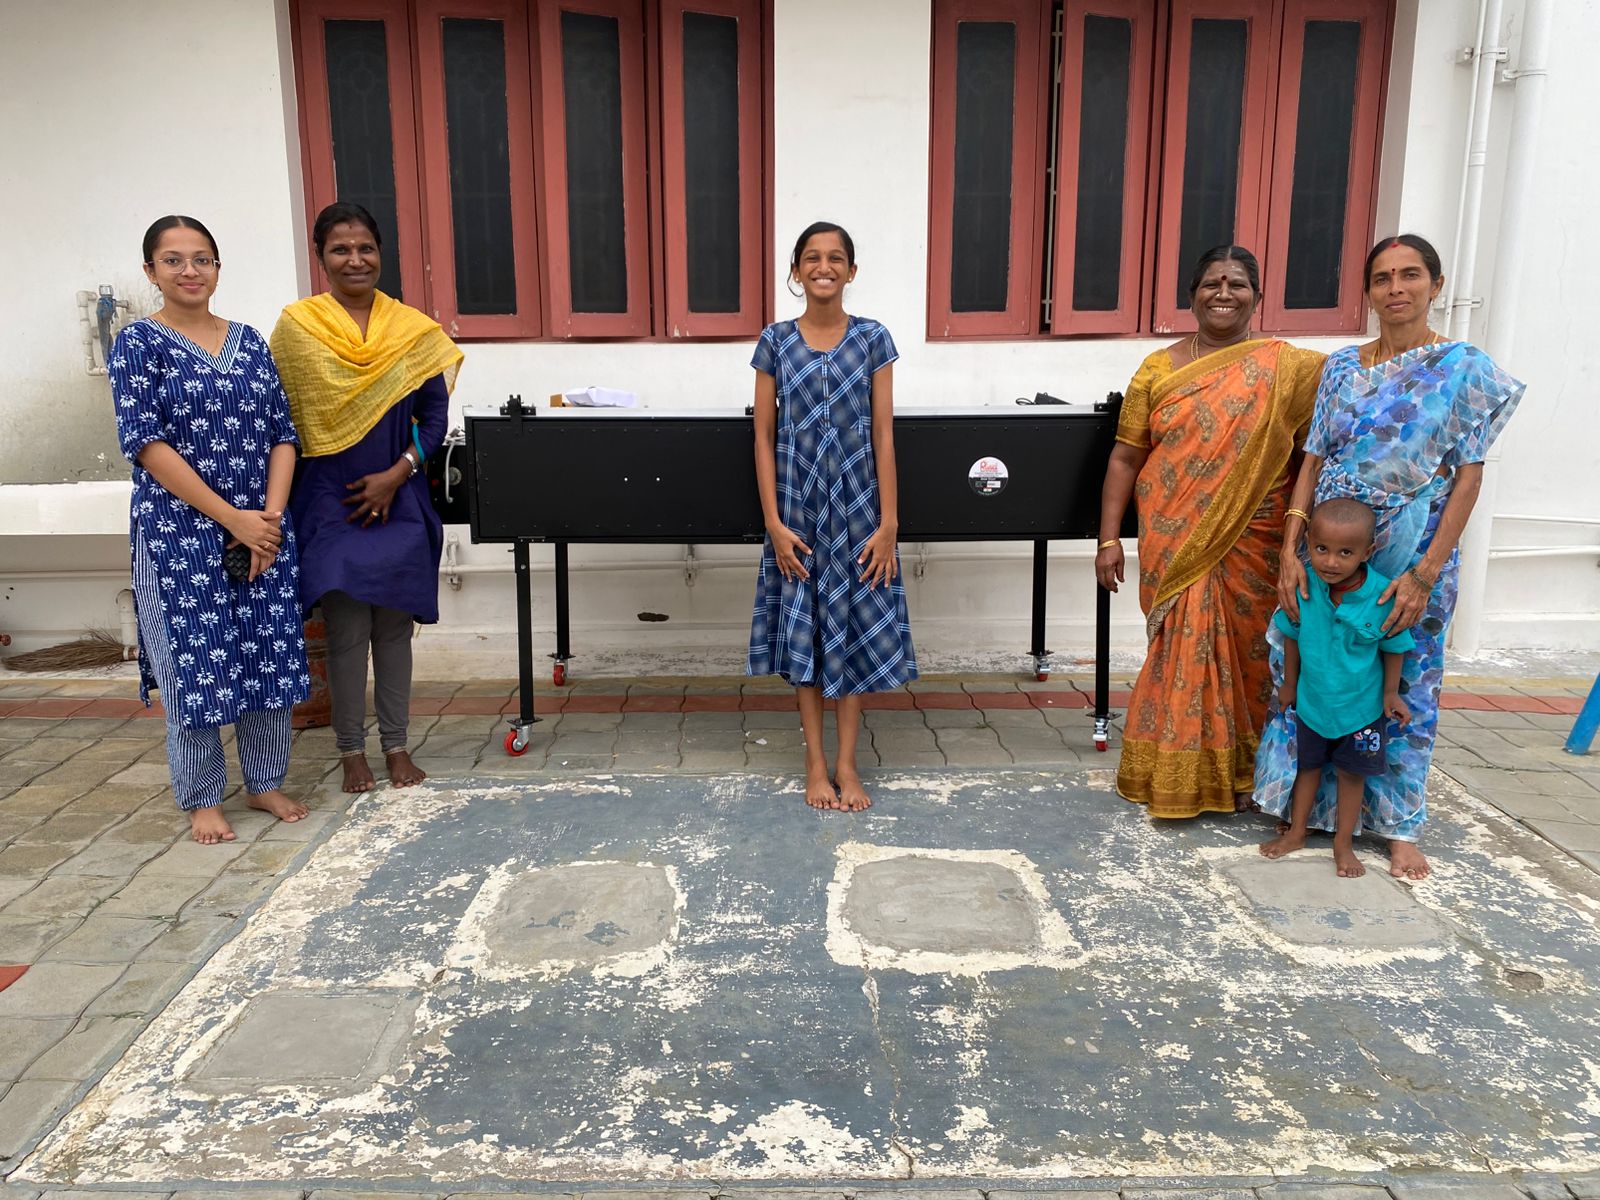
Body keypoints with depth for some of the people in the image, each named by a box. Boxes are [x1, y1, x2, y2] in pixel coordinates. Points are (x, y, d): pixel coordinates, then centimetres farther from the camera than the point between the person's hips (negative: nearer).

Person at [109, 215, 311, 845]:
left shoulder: (249, 340, 10)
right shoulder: (138, 343, -3)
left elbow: (282, 434, 7)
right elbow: (146, 443, -11)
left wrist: (271, 514, -7)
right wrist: (231, 517, -16)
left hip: (262, 528, 4)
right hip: (178, 532, -4)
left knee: (270, 656, 8)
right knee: (192, 663, 2)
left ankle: (265, 782, 25)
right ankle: (201, 799, 18)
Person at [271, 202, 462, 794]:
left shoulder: (413, 329, 3)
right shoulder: (295, 326, 0)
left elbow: (435, 412, 2)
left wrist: (397, 473, -10)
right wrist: (282, 502, -3)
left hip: (398, 499, 2)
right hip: (330, 504, -1)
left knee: (394, 624, 7)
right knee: (347, 629, 0)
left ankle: (396, 745, 20)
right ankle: (352, 751, 16)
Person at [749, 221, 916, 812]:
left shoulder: (872, 339, -1)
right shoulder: (776, 341, 0)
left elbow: (883, 434, -2)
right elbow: (764, 435, 0)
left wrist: (888, 523, -7)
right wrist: (774, 522, -7)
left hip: (857, 507, 0)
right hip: (798, 508, 1)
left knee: (854, 628, 5)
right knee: (804, 630, 7)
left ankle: (846, 763, 19)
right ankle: (816, 762, 20)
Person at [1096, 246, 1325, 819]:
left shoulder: (1287, 368, 1)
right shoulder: (1159, 370, 3)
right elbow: (1125, 458, 2)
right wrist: (1109, 539, -3)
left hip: (1251, 546, 0)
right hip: (1175, 545, 0)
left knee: (1243, 653, 9)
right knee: (1184, 652, 3)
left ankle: (1236, 771, 28)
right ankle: (1177, 774, 18)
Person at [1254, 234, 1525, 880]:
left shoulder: (1464, 367, -4)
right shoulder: (1341, 367, 5)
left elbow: (1468, 479, -7)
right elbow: (1313, 462, 3)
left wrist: (1425, 573, -15)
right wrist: (1290, 551, -8)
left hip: (1411, 558, -2)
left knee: (1404, 687, 8)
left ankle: (1398, 825, 23)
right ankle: (1306, 801, 28)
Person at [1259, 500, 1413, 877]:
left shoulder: (1382, 595, -26)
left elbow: (1393, 647, -8)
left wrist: (1391, 693, 1)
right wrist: (1289, 684, 6)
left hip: (1361, 705, -2)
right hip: (1312, 700, 2)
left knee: (1350, 773, 14)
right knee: (1308, 765, 20)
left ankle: (1344, 844, 31)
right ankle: (1296, 832, 37)